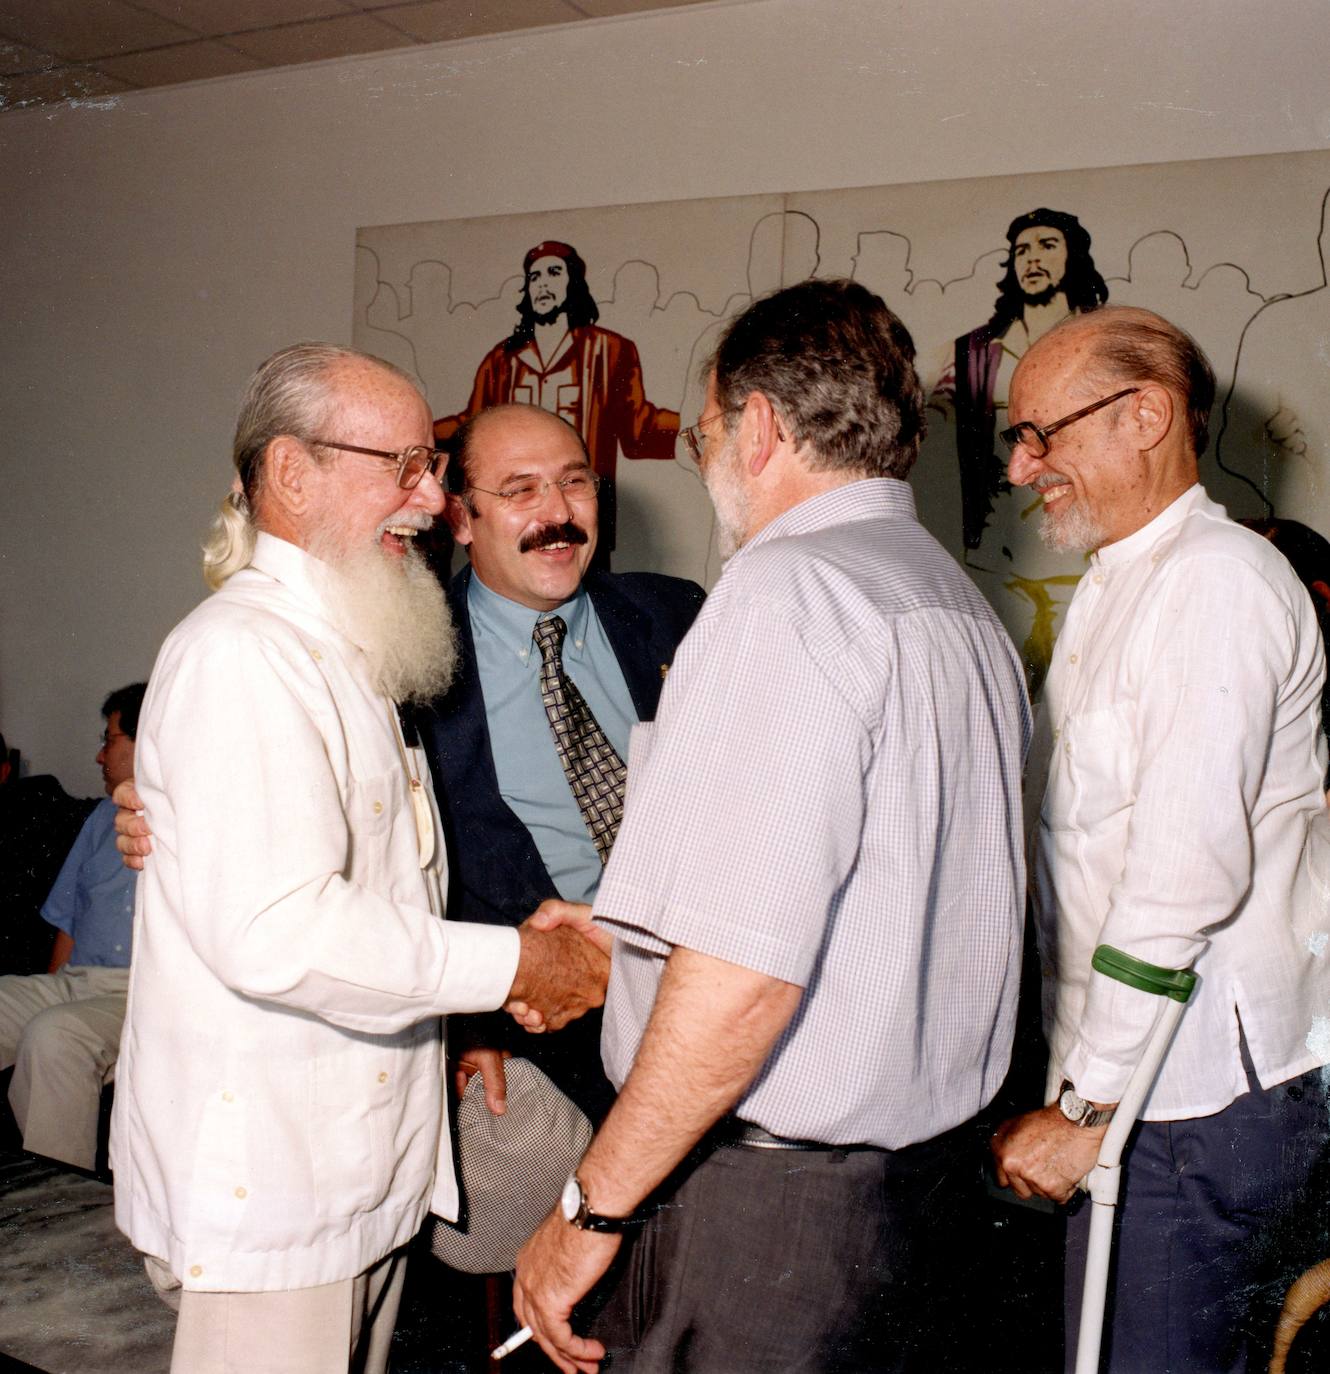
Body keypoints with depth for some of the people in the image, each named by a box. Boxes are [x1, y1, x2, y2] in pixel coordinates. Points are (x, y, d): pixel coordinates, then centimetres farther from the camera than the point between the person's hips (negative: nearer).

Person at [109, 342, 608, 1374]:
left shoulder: (342, 652, 16)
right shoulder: (241, 652, -18)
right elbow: (273, 932, -28)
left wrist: (453, 1015, 7)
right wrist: (509, 966, -19)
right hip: (265, 1177, -9)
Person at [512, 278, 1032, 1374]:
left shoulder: (787, 591, -18)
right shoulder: (963, 604, 12)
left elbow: (746, 973, -26)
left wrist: (594, 1205, -15)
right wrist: (628, 929, 24)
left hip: (767, 1199, -9)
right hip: (929, 1167, 9)